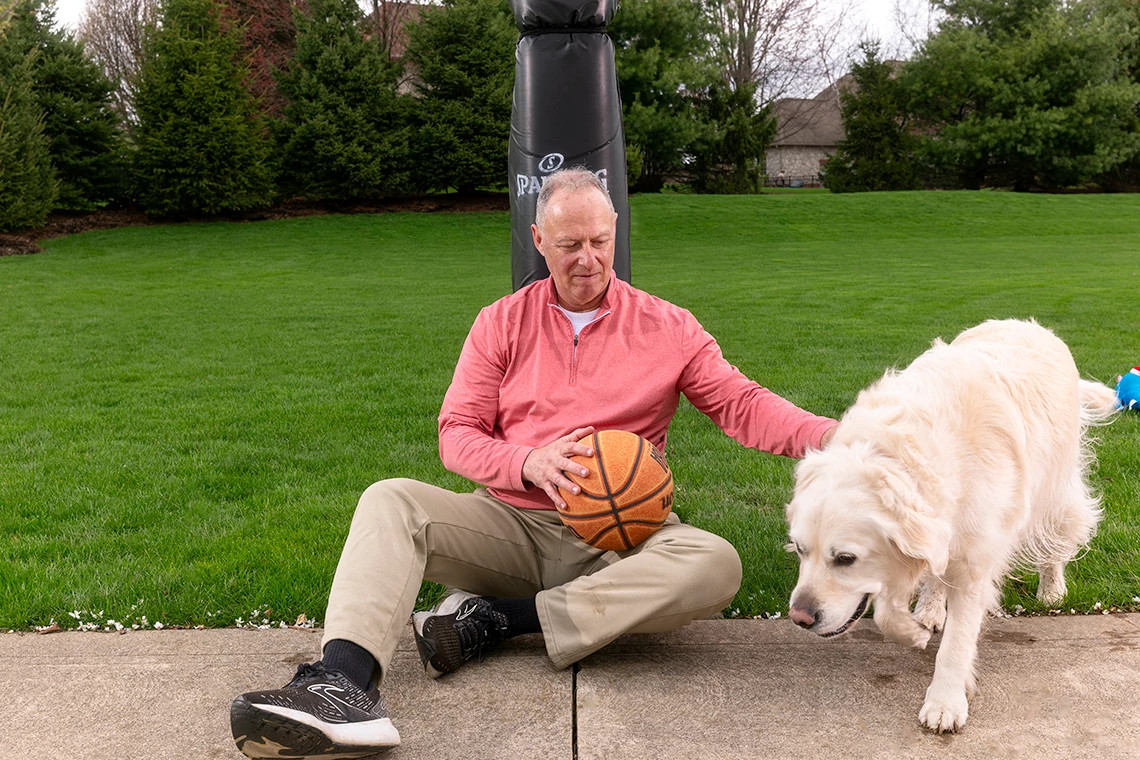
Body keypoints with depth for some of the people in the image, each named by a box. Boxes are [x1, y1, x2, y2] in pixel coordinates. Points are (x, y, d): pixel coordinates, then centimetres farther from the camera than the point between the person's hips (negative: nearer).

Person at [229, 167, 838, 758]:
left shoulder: (667, 328, 7)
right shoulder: (502, 323, 10)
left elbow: (743, 406, 1)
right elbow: (456, 436, 4)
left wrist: (829, 436, -18)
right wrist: (528, 462, -17)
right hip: (511, 523, 1)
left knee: (714, 566, -31)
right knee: (391, 500, -22)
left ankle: (494, 618, -26)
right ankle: (343, 683, -44)